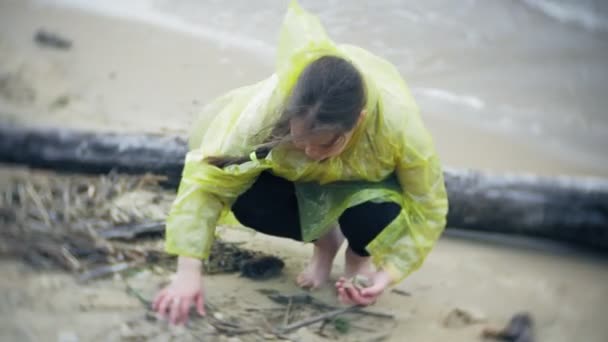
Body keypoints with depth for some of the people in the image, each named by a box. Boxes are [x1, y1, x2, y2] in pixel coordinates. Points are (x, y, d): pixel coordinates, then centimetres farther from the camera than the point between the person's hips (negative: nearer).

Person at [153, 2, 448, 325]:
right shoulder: (270, 105, -42)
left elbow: (428, 209, -23)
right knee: (248, 200, -28)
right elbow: (206, 176, -37)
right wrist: (188, 272, -43)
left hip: (367, 179, -1)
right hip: (302, 178, 2)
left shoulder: (400, 126, -40)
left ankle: (359, 255, 4)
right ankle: (325, 240, 4)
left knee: (373, 215, -35)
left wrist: (389, 272, -32)